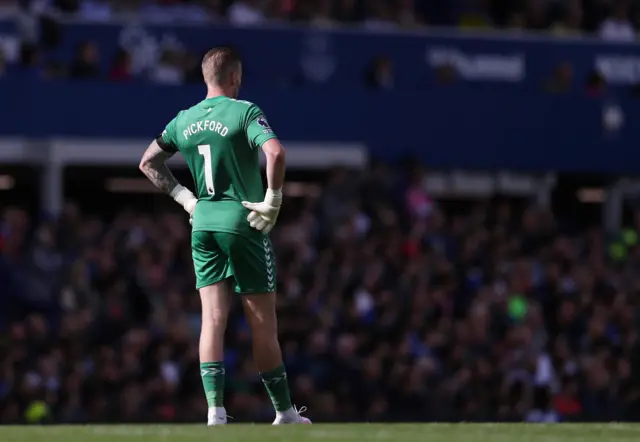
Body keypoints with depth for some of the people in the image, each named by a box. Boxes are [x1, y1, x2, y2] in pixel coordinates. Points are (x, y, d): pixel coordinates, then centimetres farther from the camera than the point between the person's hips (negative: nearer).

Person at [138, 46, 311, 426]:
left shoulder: (184, 120, 9)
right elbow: (275, 152, -25)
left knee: (213, 319, -1)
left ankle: (215, 410, -12)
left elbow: (148, 163, 19)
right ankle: (284, 412, 10)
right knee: (263, 323, 2)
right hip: (244, 223, -5)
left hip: (203, 224, 5)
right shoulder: (244, 111, -9)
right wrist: (273, 201, -14)